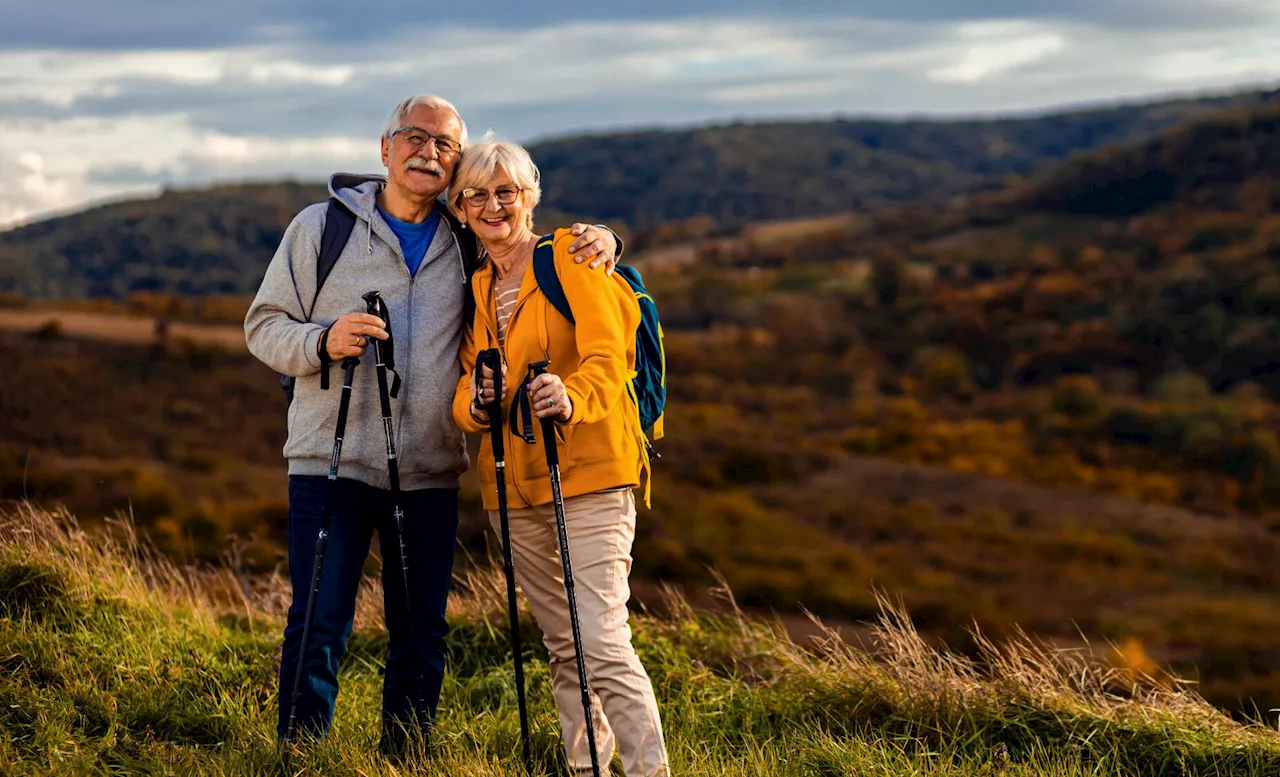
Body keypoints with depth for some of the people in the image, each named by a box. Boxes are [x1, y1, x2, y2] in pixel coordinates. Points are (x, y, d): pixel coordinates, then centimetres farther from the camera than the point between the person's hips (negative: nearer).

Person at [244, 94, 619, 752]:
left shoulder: (470, 245, 11)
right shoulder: (321, 226, 4)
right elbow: (264, 325, 5)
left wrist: (596, 241, -3)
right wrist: (322, 341, -16)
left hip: (429, 475, 3)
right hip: (331, 463, -3)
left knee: (422, 637, 8)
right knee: (317, 630, -6)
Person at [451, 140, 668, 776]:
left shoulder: (572, 259, -3)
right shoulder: (475, 289, 16)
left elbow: (607, 360, -15)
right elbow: (463, 396, 10)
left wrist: (570, 398, -37)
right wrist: (474, 399, -15)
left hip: (589, 477, -6)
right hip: (513, 488, 6)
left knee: (602, 641, -16)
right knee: (562, 646, 11)